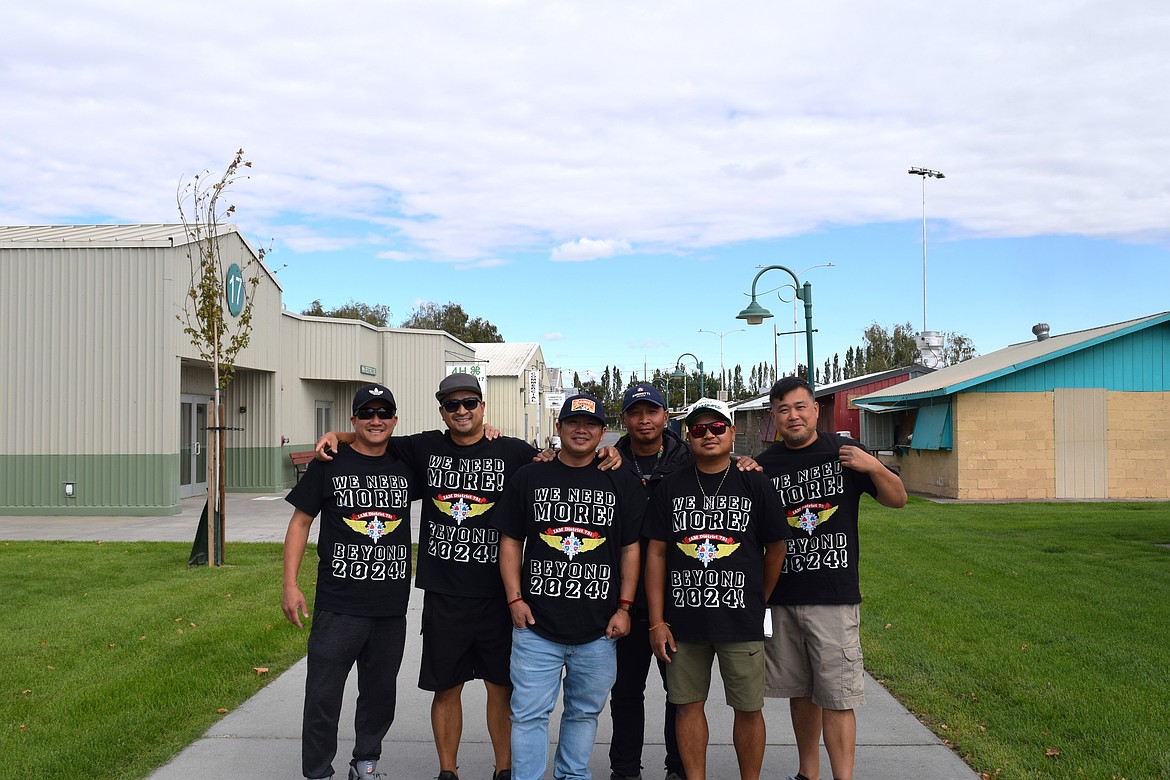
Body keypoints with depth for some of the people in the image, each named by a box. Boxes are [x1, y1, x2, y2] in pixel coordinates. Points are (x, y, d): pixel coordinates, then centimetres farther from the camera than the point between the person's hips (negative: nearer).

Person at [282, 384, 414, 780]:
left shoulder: (406, 465, 7)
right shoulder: (329, 465, -1)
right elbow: (300, 522, 1)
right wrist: (290, 585, -5)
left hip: (392, 608, 3)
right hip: (338, 606, -3)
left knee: (380, 693, 14)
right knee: (323, 695, 1)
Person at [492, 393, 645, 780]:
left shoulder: (621, 483, 6)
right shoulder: (530, 478, 6)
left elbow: (631, 548, 6)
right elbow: (510, 542, 7)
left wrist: (624, 607, 1)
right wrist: (515, 599, -2)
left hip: (599, 630, 1)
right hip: (536, 623, -1)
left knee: (585, 711, 12)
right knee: (529, 713, 1)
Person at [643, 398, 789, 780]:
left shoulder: (755, 484, 1)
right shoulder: (671, 487, 4)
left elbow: (776, 547, 8)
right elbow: (656, 554, 4)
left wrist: (758, 602, 10)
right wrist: (657, 621, 0)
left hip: (741, 620, -1)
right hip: (683, 620, 1)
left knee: (749, 708, 5)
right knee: (689, 705, 9)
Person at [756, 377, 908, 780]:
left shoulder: (844, 452, 1)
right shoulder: (765, 465, 5)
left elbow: (898, 499, 5)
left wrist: (874, 467, -15)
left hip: (835, 596, -3)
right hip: (782, 598, 3)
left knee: (836, 697, -4)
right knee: (800, 692, 14)